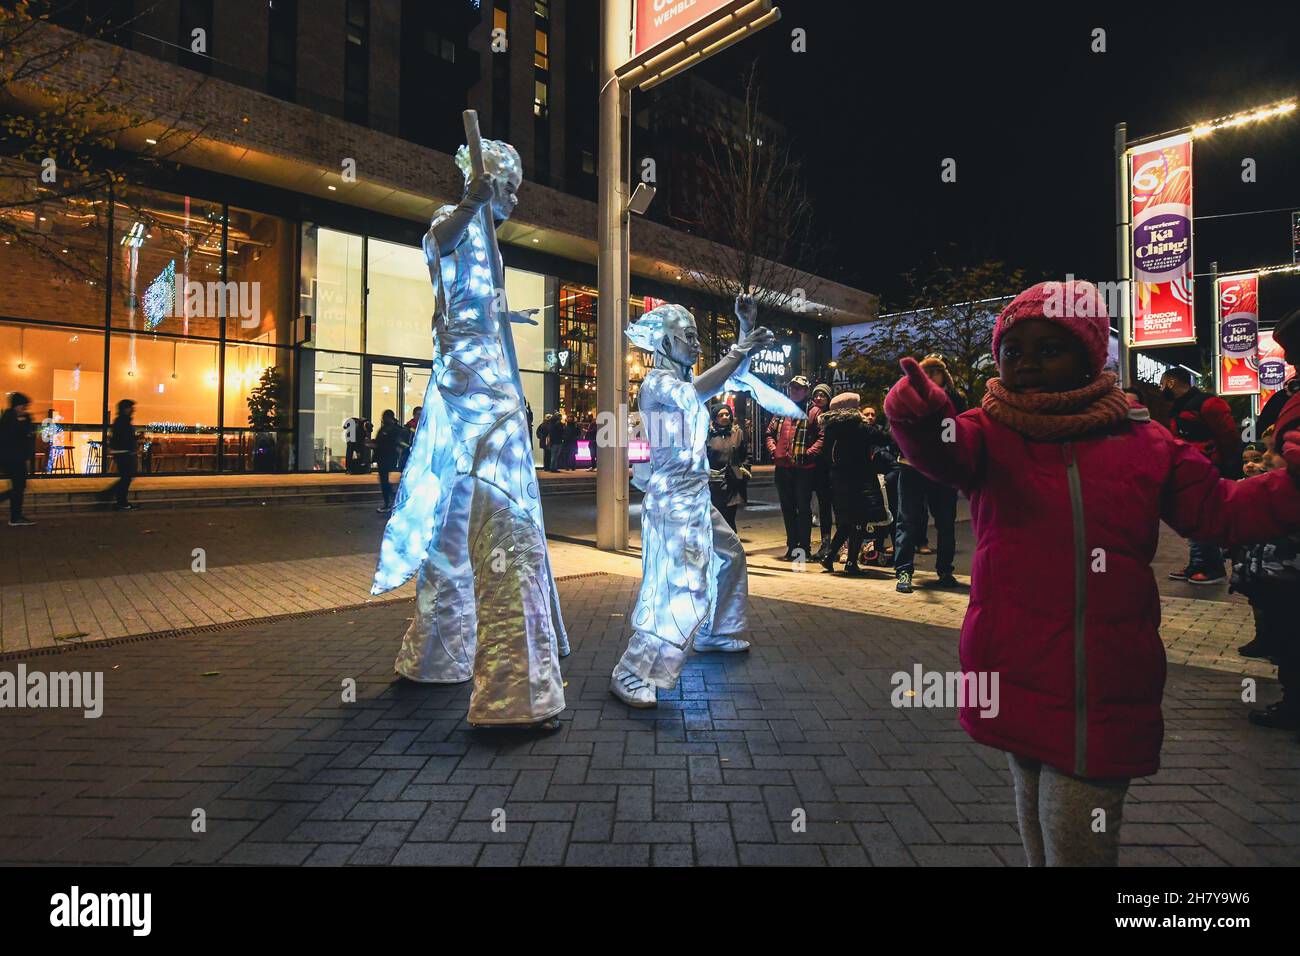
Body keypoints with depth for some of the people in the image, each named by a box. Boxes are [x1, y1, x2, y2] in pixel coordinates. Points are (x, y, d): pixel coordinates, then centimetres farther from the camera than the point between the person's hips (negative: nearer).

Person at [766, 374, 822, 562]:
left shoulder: (813, 412, -3)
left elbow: (822, 437, -10)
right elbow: (770, 432, 20)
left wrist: (809, 453, -18)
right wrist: (773, 450, 4)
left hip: (804, 468, -6)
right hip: (782, 467, 6)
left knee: (803, 507, 0)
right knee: (787, 508, 13)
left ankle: (804, 546, 8)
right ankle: (792, 545, 24)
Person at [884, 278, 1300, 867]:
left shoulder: (1144, 444, 3)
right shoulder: (989, 434, -3)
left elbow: (1221, 511, 11)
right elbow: (945, 451, -25)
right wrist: (920, 417, -49)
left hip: (1107, 697, 1)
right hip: (1017, 682, 0)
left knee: (1079, 845, 8)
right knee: (1038, 835, 18)